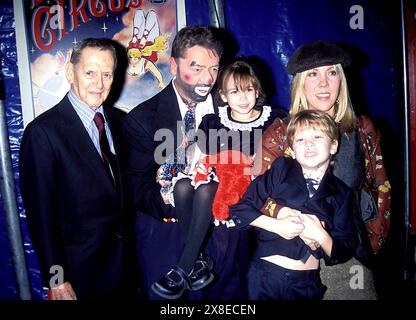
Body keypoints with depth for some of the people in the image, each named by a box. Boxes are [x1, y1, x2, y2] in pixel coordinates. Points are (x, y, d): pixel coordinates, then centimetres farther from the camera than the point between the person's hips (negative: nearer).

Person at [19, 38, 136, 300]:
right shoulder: (43, 131, -16)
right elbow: (40, 211, -14)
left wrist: (130, 237, 3)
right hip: (80, 267, -5)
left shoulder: (117, 120, 2)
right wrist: (55, 280, -12)